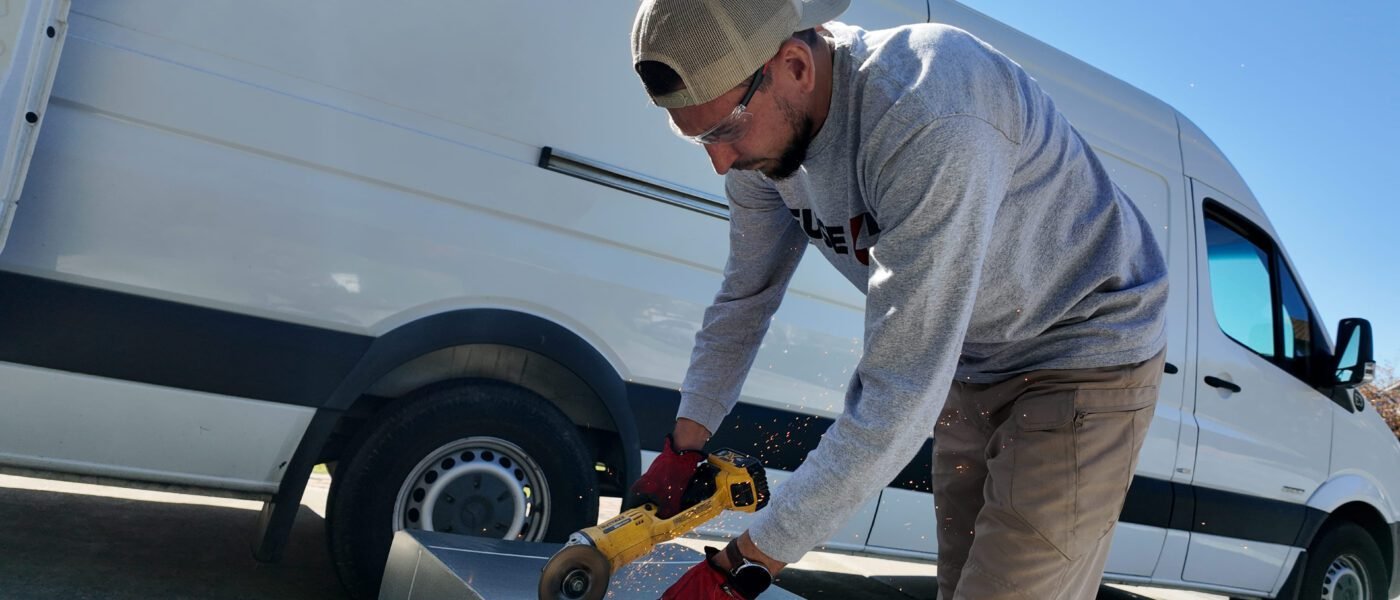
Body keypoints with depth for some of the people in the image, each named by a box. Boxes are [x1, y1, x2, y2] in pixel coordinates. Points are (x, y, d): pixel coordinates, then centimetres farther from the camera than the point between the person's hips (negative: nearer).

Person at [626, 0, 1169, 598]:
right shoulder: (764, 128, -10)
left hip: (1084, 356, -7)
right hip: (969, 366, 7)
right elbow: (744, 298, 4)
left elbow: (902, 395, -37)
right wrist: (682, 448, 1)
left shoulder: (931, 121, -37)